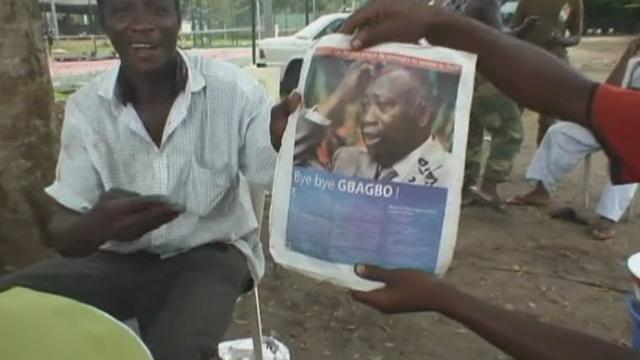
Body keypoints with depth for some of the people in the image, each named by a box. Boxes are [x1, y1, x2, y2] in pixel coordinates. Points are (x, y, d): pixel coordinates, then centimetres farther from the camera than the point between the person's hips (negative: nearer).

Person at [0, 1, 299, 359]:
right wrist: (99, 224, -30)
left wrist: (286, 144, -39)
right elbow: (63, 233, -5)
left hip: (210, 254, -3)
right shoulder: (85, 107, -4)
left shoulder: (234, 90, -14)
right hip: (120, 259, 4)